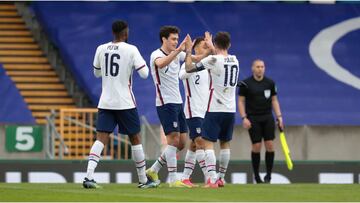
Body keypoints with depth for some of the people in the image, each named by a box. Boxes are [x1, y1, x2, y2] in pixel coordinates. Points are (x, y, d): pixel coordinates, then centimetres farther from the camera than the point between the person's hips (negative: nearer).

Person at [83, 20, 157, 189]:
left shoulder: (101, 49, 4)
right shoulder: (131, 50, -8)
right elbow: (144, 74, -9)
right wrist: (143, 63, 11)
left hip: (105, 103, 3)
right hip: (125, 103, -3)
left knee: (101, 139, -2)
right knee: (135, 139, 11)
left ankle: (89, 175, -22)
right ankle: (143, 180, 19)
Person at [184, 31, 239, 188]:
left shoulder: (213, 59, -11)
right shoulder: (234, 60, 8)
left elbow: (189, 68, -6)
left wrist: (188, 51, 7)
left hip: (215, 109, -6)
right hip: (231, 109, 6)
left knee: (208, 143, -6)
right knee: (225, 144, 16)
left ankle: (212, 180, -19)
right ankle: (221, 178, 22)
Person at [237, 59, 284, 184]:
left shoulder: (270, 83, 6)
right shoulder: (245, 84, -3)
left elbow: (274, 100, 13)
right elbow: (241, 101, -1)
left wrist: (279, 116, 5)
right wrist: (244, 118, -10)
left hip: (268, 117, 3)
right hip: (253, 119, -3)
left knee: (270, 145, -6)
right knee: (256, 146, -6)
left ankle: (268, 174, 4)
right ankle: (256, 175, 7)